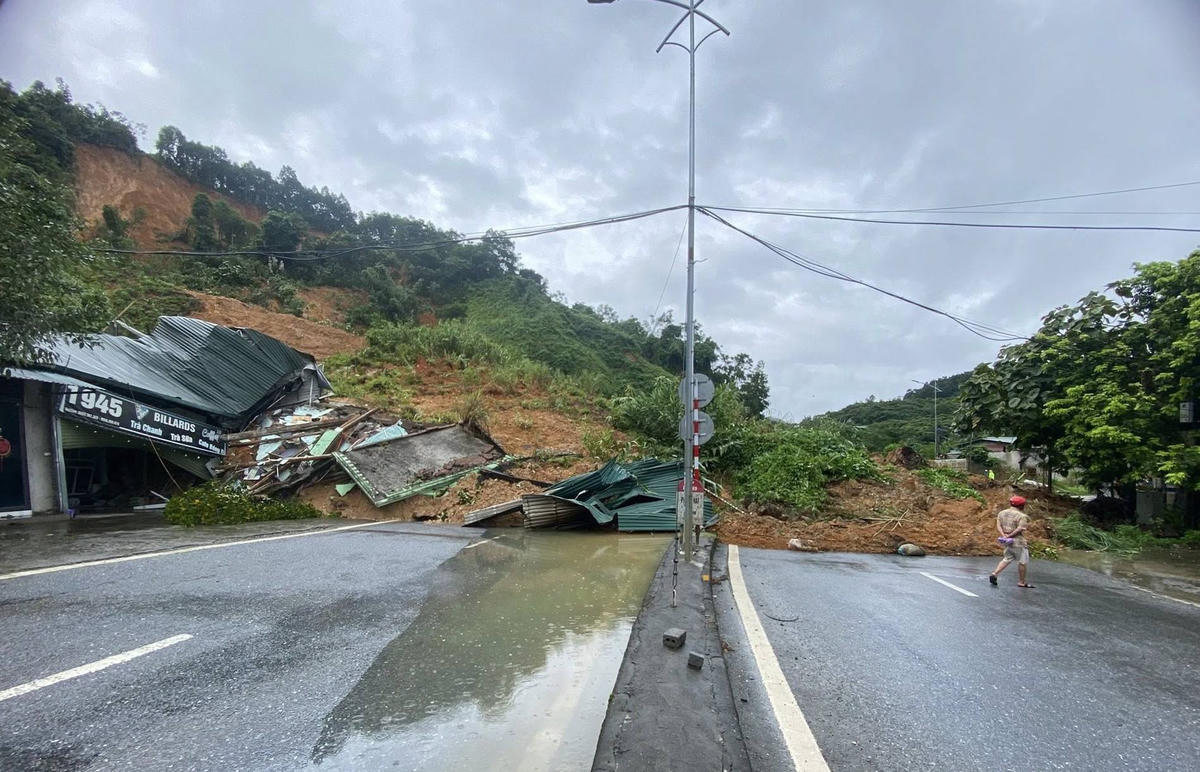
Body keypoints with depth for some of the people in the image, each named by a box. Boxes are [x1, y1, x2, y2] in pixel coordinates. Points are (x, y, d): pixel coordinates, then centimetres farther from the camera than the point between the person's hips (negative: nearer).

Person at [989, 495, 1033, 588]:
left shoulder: (1002, 513, 8)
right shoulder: (1021, 516, -13)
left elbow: (998, 525, 1)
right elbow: (1020, 528, -21)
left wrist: (1003, 535, -8)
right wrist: (1010, 535, -14)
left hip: (1006, 541, 6)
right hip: (1018, 542, -6)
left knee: (1007, 559, 16)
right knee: (1022, 562, 8)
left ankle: (994, 573, 4)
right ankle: (1022, 582, 17)